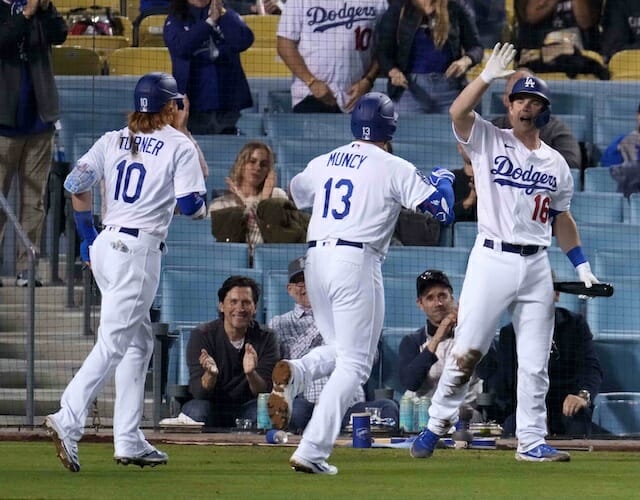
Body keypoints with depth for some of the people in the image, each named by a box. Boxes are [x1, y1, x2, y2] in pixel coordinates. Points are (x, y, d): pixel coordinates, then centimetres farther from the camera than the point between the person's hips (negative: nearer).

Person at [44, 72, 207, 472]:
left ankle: (129, 439, 13)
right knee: (113, 343, -12)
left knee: (140, 342, 16)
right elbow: (191, 206, -10)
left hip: (105, 245, 7)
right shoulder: (179, 146, -3)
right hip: (139, 251, -7)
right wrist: (203, 209, 13)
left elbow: (76, 183, 7)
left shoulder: (113, 141, 13)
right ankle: (68, 421, -28)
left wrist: (87, 237, 15)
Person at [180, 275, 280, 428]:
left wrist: (251, 374, -34)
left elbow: (266, 391, -12)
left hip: (246, 408, 1)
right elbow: (198, 391, -16)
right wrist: (211, 374, -39)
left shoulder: (265, 339, -2)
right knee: (198, 410, -35)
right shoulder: (201, 335, -7)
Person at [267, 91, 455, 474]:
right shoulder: (395, 169, -2)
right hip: (357, 262, -5)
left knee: (340, 350, 23)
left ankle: (295, 373, -11)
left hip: (316, 259, 6)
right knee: (354, 363, 0)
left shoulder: (323, 163, 13)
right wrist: (443, 179, 18)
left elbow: (295, 195, 32)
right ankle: (312, 451, -12)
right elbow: (444, 212, -3)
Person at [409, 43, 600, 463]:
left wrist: (583, 268, 13)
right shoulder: (489, 141, 3)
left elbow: (561, 218, 20)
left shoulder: (556, 163, 14)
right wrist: (488, 77, -23)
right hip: (492, 259, -4)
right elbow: (458, 112, -16)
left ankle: (531, 441, 10)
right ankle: (436, 425, 8)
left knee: (534, 363, 4)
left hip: (537, 266, 4)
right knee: (466, 351, -5)